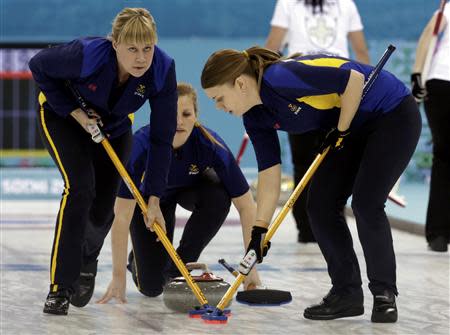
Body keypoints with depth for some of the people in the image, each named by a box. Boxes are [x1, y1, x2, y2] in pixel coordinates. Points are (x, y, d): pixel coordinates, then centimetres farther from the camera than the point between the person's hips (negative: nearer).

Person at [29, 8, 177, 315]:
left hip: (114, 126, 3)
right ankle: (60, 288, -17)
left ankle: (86, 262, 36)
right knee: (79, 188, -24)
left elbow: (162, 138, -24)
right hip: (62, 116, -3)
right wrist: (75, 112, -24)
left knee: (103, 209, 0)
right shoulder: (88, 55, -39)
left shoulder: (162, 70, -31)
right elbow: (39, 66, -18)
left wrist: (155, 198, -24)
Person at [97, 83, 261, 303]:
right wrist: (119, 277, -37)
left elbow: (246, 206, -30)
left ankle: (180, 265, -12)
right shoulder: (141, 144, -38)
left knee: (218, 197, -35)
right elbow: (122, 216, -35)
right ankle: (140, 257, 24)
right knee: (152, 287, -12)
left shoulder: (210, 144, -35)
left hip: (191, 187, 1)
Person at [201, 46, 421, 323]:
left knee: (366, 203, -17)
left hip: (394, 114, -9)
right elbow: (269, 172, 0)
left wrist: (341, 130, -17)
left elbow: (354, 79, -30)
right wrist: (260, 230, -4)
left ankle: (385, 294, -4)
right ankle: (347, 293, 8)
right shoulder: (256, 116, -4)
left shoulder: (281, 77, -31)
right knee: (321, 204, -1)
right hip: (356, 127, 9)